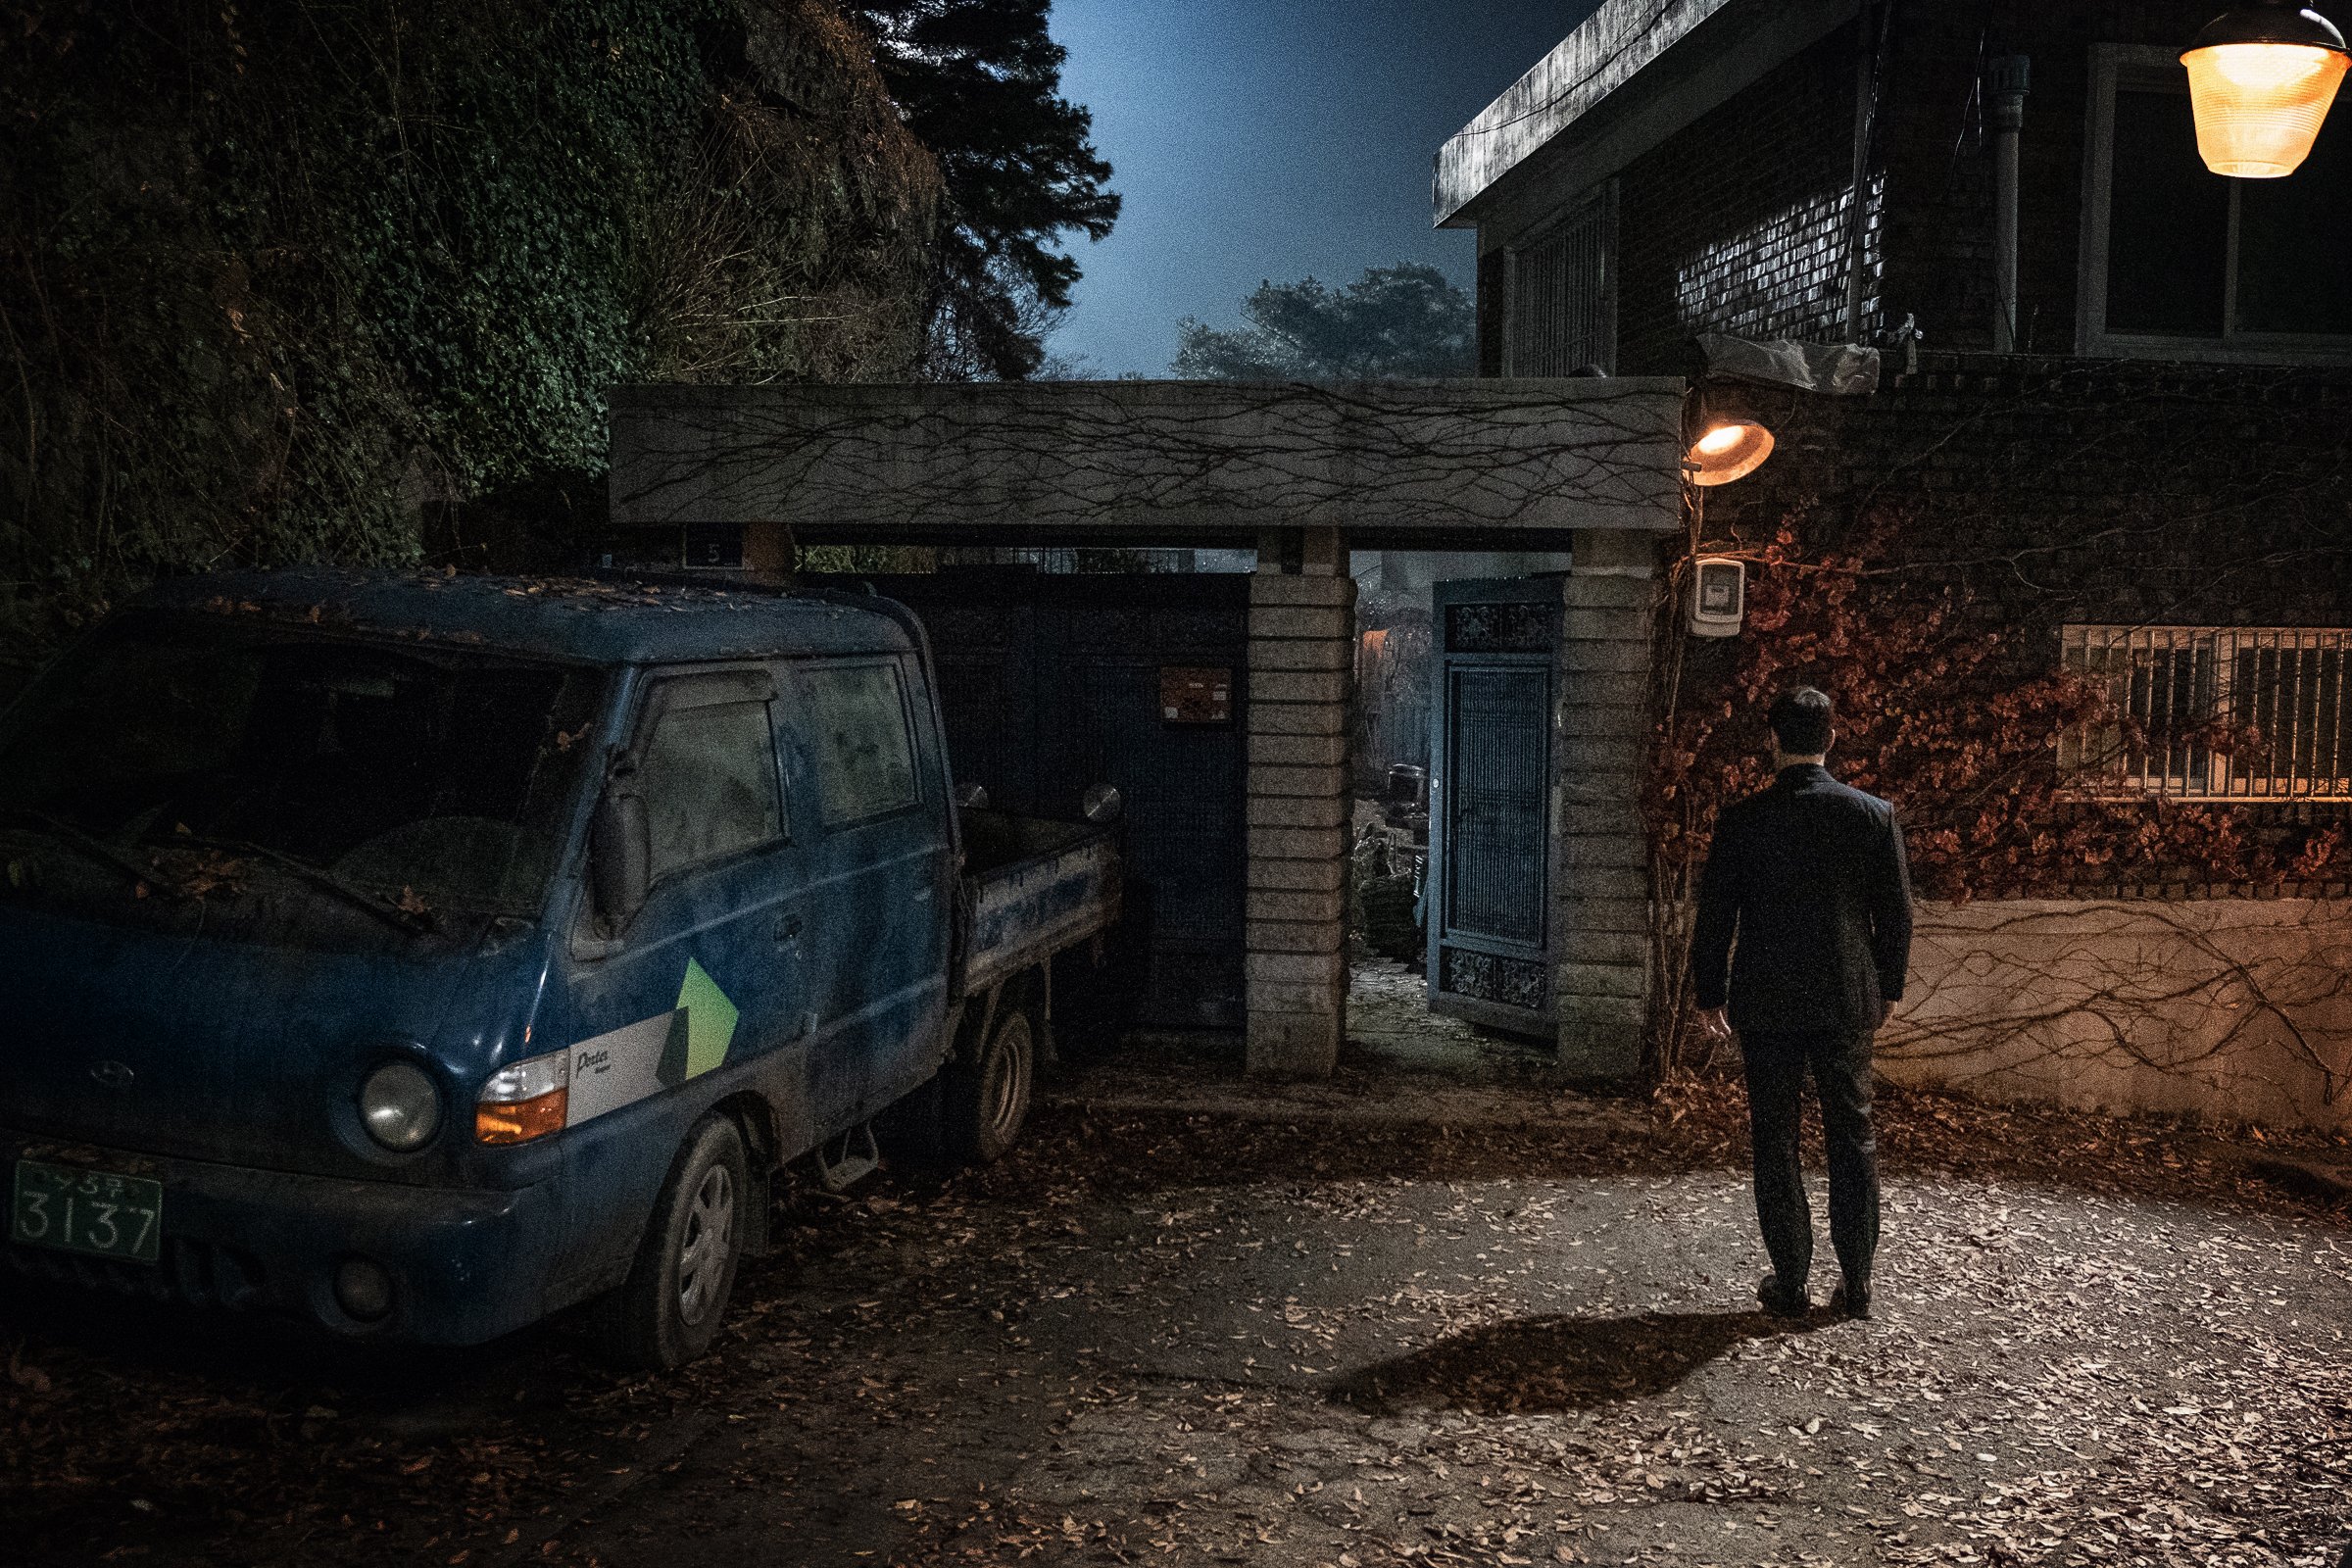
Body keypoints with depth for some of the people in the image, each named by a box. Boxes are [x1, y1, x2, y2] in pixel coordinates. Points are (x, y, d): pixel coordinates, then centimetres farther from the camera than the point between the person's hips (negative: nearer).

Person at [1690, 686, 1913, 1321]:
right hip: (1849, 1004, 2)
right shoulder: (1874, 814, -4)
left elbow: (1714, 915, -3)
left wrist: (1710, 995, 8)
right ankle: (1856, 1284, 16)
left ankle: (1790, 1284, 12)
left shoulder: (1741, 820, -8)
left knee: (1775, 1140, 7)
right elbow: (1897, 913, 3)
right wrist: (1888, 988, 16)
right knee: (1852, 1137, 12)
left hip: (1767, 1005, -1)